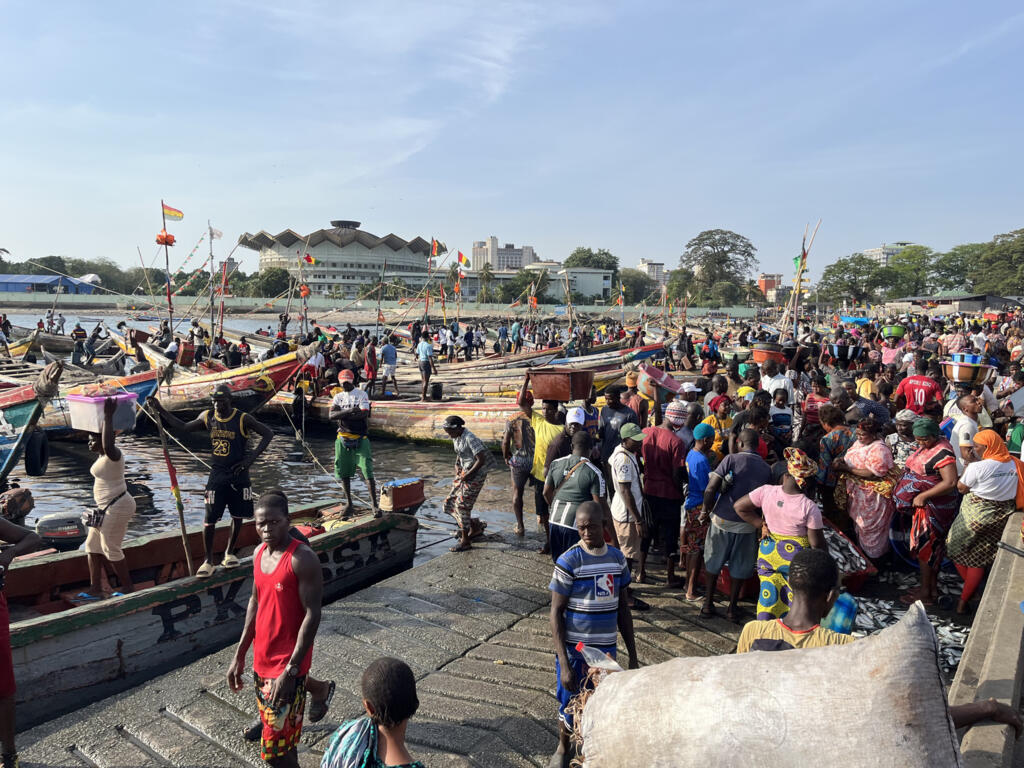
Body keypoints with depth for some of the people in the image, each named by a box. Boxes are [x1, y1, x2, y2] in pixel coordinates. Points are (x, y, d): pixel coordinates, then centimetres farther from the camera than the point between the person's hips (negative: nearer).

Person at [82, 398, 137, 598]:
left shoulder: (113, 454, -20)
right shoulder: (103, 454, 7)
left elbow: (107, 445, -44)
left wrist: (108, 417, -40)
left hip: (117, 507, -10)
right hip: (105, 507, 10)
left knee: (111, 550, 0)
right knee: (93, 546, 14)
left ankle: (127, 586, 15)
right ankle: (95, 588, 21)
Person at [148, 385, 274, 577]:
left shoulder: (242, 419, -11)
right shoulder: (207, 417, 1)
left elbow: (268, 434, -9)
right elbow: (184, 427, 16)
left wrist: (251, 458, -15)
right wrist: (161, 411, 9)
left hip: (238, 475, -1)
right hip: (217, 475, 2)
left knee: (238, 516, 10)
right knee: (209, 520, -3)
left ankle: (230, 553, 30)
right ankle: (208, 561, 10)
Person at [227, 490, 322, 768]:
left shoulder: (302, 559, -21)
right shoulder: (259, 553, 3)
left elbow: (312, 615, -20)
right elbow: (255, 602, 13)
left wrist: (290, 670, -23)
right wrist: (239, 655, 12)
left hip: (287, 665, -7)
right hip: (262, 660, 7)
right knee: (277, 730, 21)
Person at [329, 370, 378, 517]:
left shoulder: (362, 394, 0)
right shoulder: (338, 397, 11)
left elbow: (364, 414, -15)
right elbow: (331, 415, -5)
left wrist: (341, 415, -10)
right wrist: (350, 411, -19)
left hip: (360, 438, -4)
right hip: (343, 438, 4)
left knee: (367, 471, -9)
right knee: (343, 472, 9)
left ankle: (374, 504, -7)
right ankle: (348, 503, 23)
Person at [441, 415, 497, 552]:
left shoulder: (470, 439, -23)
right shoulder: (456, 438, 5)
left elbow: (481, 460, -24)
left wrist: (469, 474, -18)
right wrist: (457, 465, 6)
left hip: (476, 474, -9)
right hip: (464, 472, 9)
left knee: (462, 505, -9)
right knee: (450, 502, 10)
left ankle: (465, 541, 1)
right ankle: (473, 528, 26)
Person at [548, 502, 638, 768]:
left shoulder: (617, 558, -1)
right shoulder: (569, 561, -16)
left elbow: (623, 608, 9)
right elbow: (556, 613, -13)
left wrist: (633, 654, 10)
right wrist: (564, 664, -17)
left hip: (606, 649, 4)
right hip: (575, 649, -4)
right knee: (570, 702, 11)